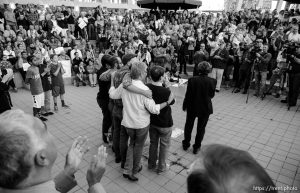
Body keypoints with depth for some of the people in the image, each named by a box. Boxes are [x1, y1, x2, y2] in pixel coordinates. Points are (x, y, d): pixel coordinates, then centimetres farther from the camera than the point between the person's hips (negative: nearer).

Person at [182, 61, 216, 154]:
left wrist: (184, 105, 3)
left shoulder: (192, 80, -17)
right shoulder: (212, 81, -15)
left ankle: (186, 144, 36)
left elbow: (188, 95, -10)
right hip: (205, 108, 0)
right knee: (201, 127, 17)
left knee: (189, 125, 21)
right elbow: (212, 95, -4)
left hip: (192, 107, 0)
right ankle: (196, 147, 28)